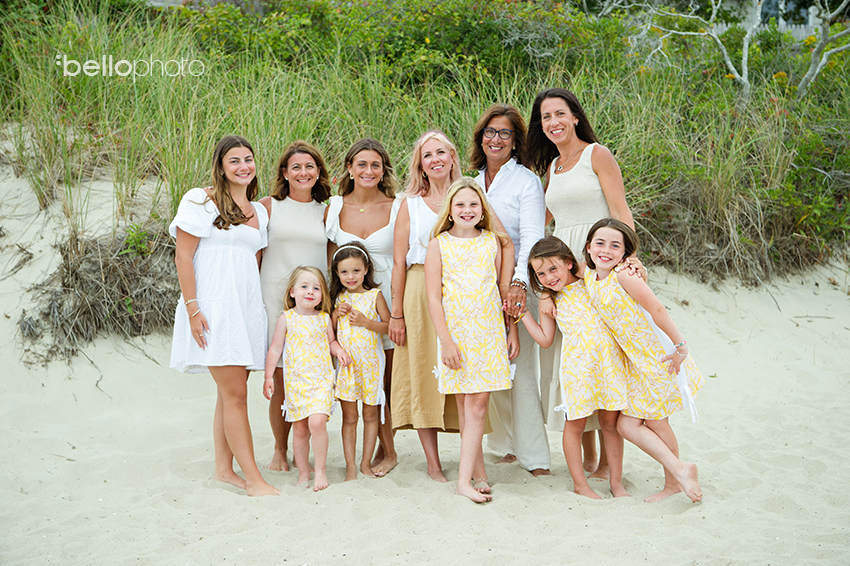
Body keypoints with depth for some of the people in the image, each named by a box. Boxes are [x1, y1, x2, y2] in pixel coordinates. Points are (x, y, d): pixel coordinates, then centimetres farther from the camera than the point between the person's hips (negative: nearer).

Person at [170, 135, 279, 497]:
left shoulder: (258, 211, 17)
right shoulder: (200, 201, -2)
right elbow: (183, 256, -7)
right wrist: (192, 308, -14)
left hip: (247, 308, 7)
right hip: (213, 309, -7)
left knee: (230, 392, 11)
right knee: (235, 393, -8)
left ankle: (224, 468, 20)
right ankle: (254, 480, -5)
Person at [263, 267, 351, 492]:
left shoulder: (324, 318, 7)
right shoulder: (286, 319, 0)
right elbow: (275, 349, 4)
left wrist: (339, 350, 2)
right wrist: (268, 376, 0)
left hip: (322, 380, 0)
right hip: (295, 381, 0)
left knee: (317, 422, -18)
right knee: (300, 429, 4)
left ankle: (321, 469, -2)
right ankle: (303, 473, 21)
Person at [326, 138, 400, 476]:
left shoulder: (397, 208, -1)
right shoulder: (334, 208, 5)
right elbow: (330, 261, 9)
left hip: (386, 297, -2)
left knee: (387, 379, 2)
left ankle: (385, 450, 18)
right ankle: (386, 449, 18)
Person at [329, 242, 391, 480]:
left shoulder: (374, 295, -3)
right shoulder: (339, 297, 7)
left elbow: (389, 325, -4)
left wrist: (365, 321, -16)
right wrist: (335, 314, -4)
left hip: (370, 362, -2)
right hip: (346, 362, 2)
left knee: (370, 414, 6)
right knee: (349, 416, 3)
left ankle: (366, 463, 16)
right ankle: (350, 465, 8)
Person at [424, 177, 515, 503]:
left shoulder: (491, 241, 6)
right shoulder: (439, 245, -1)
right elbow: (434, 298, -3)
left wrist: (513, 328, 10)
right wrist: (446, 340, -9)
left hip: (489, 331, 1)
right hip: (456, 332, -1)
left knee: (478, 404, -4)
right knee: (464, 406, 4)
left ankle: (465, 479, -1)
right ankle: (478, 471, 16)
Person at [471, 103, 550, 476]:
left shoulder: (526, 181, -3)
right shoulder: (473, 182, 14)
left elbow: (532, 237, -15)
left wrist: (519, 282, -30)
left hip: (516, 286, -5)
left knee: (520, 368, -7)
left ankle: (533, 455, 0)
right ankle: (507, 444, 19)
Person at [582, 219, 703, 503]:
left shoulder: (624, 277, -20)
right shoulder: (589, 276, 2)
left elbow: (658, 311, -20)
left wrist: (681, 347, -17)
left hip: (660, 356, -8)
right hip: (635, 362, 8)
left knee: (655, 422, 4)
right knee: (627, 425, 2)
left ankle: (673, 481, 22)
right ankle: (679, 469, 9)